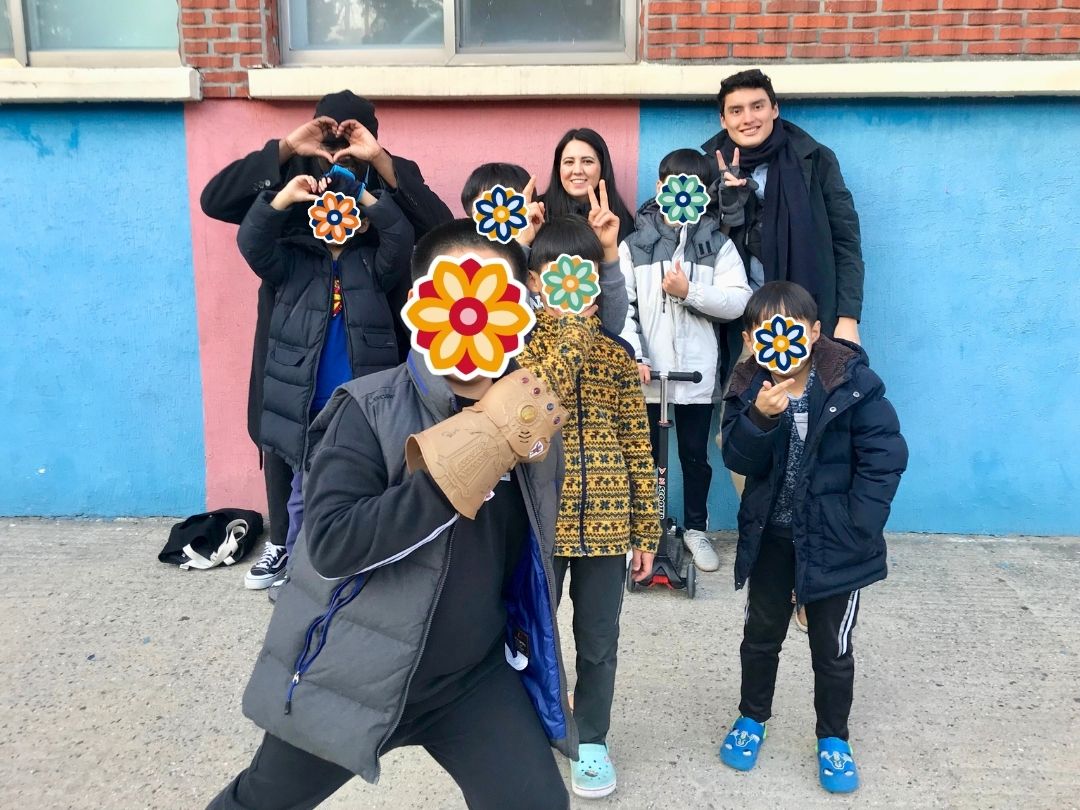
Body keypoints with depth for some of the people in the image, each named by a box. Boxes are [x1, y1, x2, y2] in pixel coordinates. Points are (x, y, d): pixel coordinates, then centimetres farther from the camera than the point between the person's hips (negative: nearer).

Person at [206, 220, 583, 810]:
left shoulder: (531, 412, -5)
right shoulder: (369, 410, -20)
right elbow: (331, 543, -34)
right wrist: (471, 455, -35)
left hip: (477, 676, 3)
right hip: (353, 672, -2)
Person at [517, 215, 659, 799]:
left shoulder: (618, 355, 4)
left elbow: (637, 445, 6)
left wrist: (645, 529, 5)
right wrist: (568, 328, -24)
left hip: (607, 525, 2)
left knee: (598, 642, 13)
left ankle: (591, 740, 33)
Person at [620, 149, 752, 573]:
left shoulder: (719, 245, 2)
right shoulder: (633, 246, 1)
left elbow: (739, 301, -7)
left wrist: (689, 291, -17)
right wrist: (633, 356, -16)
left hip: (697, 371, 0)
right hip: (645, 371, 0)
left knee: (695, 454, 13)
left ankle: (696, 528, 30)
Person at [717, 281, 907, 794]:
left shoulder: (853, 383, -17)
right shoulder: (749, 388, -8)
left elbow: (885, 457, -16)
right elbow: (740, 461, -12)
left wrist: (858, 530, -18)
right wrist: (759, 418, -32)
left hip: (833, 540, -3)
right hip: (770, 535, 3)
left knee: (832, 646, 11)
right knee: (761, 633, 20)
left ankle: (833, 739, 33)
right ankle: (752, 717, 42)